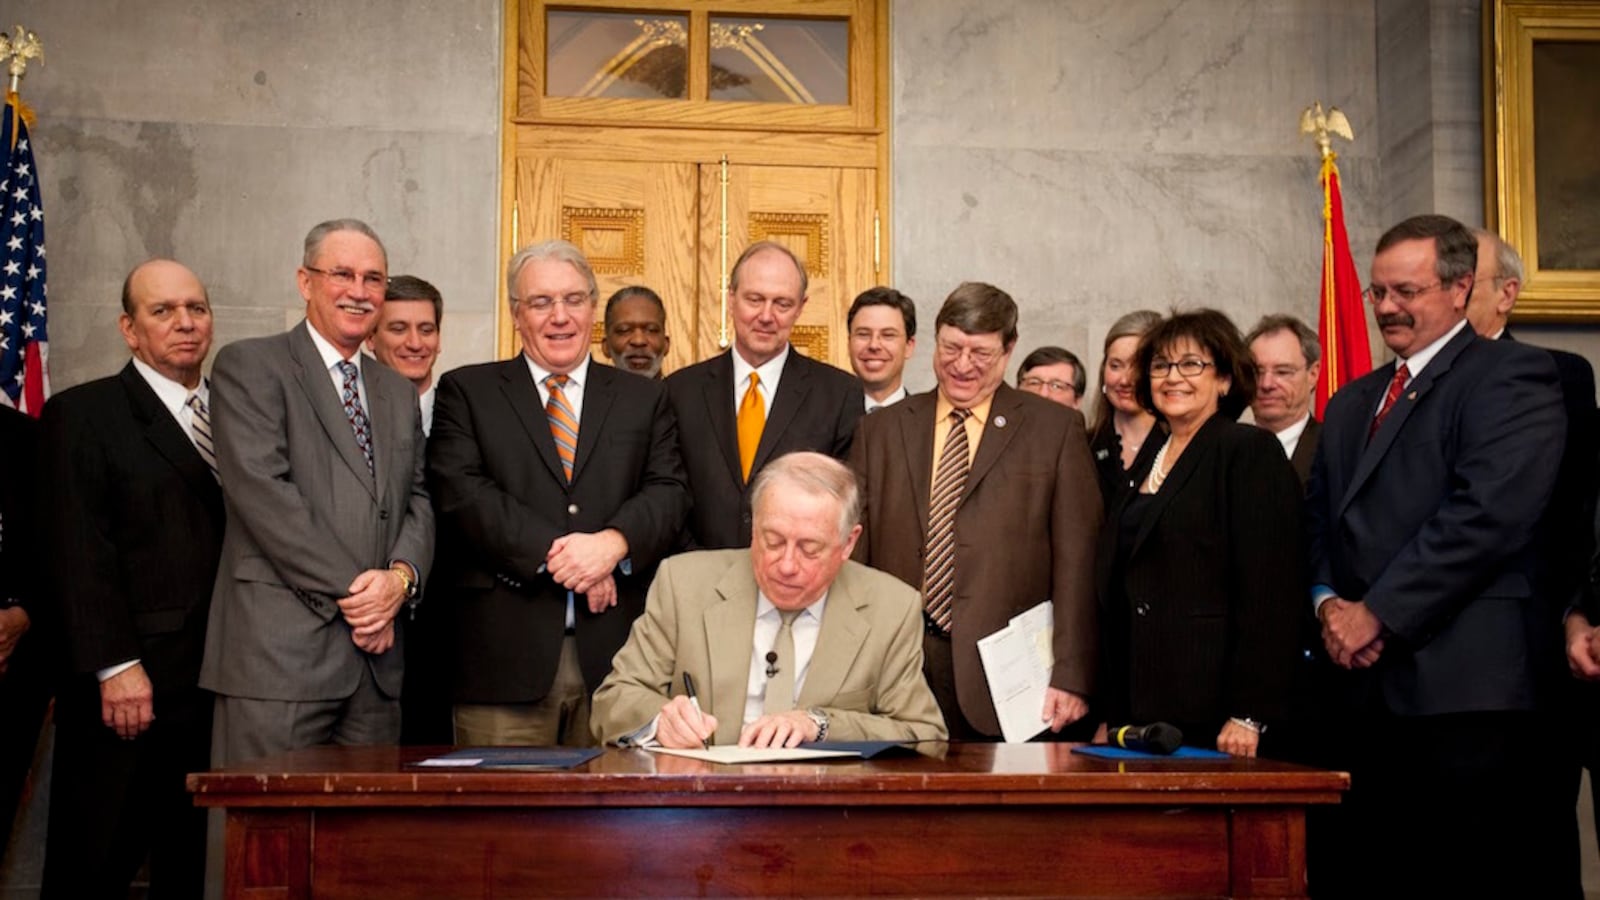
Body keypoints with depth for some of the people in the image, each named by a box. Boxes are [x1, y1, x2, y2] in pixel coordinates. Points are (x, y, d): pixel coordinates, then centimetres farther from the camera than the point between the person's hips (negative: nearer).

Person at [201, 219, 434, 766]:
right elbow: (262, 490, -9)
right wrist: (350, 593, -11)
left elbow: (419, 502, 16)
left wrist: (401, 575, -6)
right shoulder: (249, 366, 2)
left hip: (377, 657, 6)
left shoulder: (399, 393, 22)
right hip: (280, 652, -5)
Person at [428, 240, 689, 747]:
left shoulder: (644, 400, 16)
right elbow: (461, 491, -4)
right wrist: (553, 553, -14)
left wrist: (614, 542, -16)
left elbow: (669, 494, 5)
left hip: (614, 656, 2)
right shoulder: (467, 391, 10)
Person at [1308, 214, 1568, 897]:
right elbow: (1321, 519, 22)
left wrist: (1378, 612, -13)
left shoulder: (1510, 375, -2)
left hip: (1469, 688, -7)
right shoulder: (1352, 403, 24)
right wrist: (1329, 602, 1)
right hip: (1371, 689, 7)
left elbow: (1489, 512, -14)